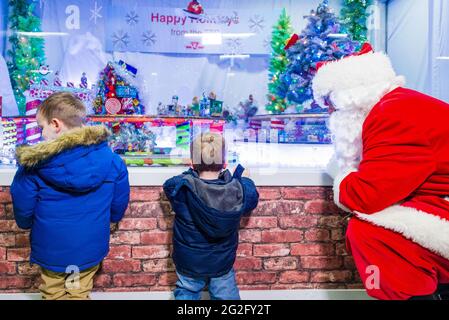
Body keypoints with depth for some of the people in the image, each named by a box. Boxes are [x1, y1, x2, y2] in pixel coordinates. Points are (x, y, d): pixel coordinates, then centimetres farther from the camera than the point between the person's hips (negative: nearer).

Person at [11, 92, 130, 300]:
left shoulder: (33, 165, -21)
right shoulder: (111, 160, -16)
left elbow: (22, 216, -8)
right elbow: (118, 209, -3)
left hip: (50, 251, -1)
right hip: (91, 249, 2)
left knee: (53, 294, 24)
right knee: (80, 294, 25)